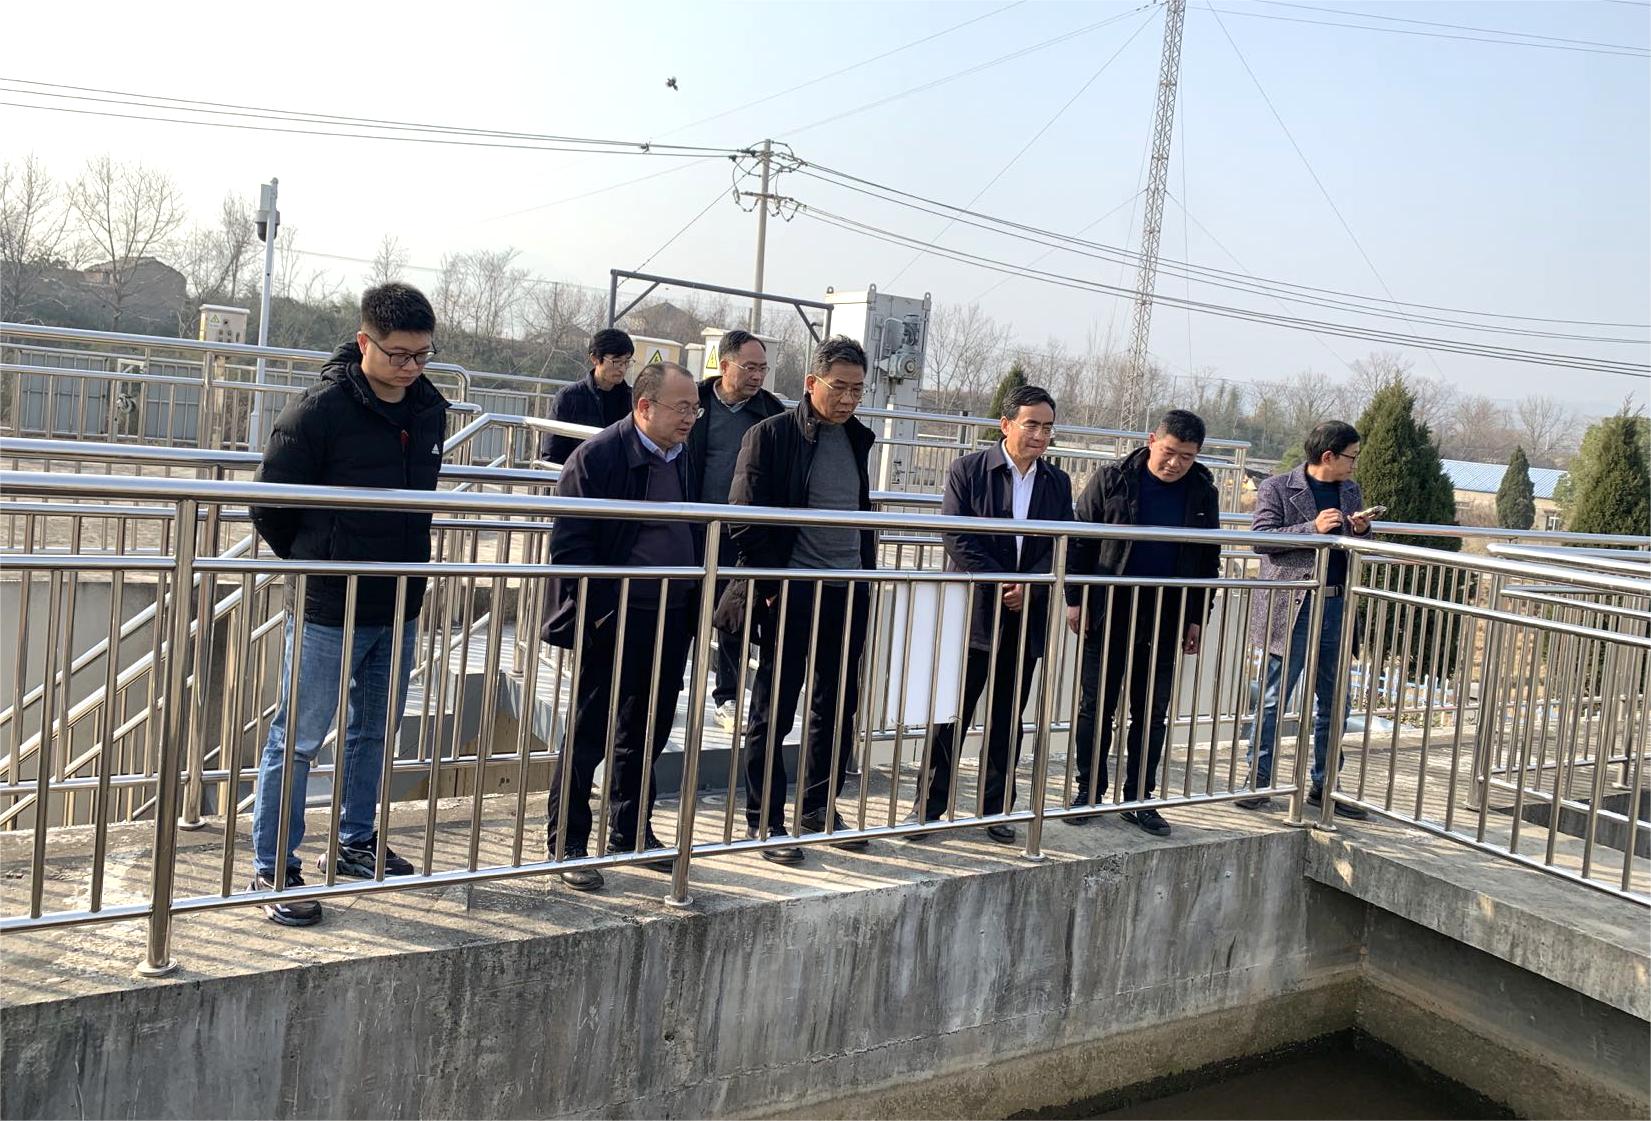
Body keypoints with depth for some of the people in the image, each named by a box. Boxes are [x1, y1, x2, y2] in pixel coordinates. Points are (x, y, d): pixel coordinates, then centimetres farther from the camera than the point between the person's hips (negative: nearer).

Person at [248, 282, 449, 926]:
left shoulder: (430, 410, 3)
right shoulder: (320, 411, -16)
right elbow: (270, 504, -9)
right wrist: (315, 565, 2)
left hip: (399, 607, 6)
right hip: (328, 611, -6)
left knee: (375, 732, 18)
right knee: (297, 740, 2)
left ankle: (356, 843, 35)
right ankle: (273, 869, 14)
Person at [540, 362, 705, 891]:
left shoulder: (685, 460, 9)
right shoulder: (597, 457, -12)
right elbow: (570, 543, -14)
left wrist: (693, 606, 8)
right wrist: (600, 613, -18)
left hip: (670, 621, 7)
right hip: (615, 622, -7)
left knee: (647, 733, 17)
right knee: (588, 735, 2)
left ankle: (631, 832, 31)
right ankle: (567, 845, 13)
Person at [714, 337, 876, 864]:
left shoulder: (856, 439, 13)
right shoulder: (772, 435, -7)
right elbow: (746, 519, -10)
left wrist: (867, 575, 14)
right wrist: (769, 586, -12)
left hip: (848, 593, 6)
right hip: (793, 594, -6)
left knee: (838, 707, 12)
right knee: (773, 711, 2)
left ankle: (819, 808, 26)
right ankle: (763, 821, 12)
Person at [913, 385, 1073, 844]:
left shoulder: (1058, 483, 9)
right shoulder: (968, 471, -3)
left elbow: (1060, 547, 5)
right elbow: (957, 539, -10)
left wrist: (1029, 587, -13)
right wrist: (1001, 585, -16)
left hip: (1026, 619, 4)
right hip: (973, 615, -3)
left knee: (1007, 722, 10)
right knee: (951, 715, 1)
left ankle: (996, 811, 20)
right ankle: (929, 806, 11)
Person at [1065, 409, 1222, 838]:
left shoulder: (1203, 493, 5)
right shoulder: (1112, 480, -3)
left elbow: (1208, 561, 12)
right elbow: (1079, 541, -1)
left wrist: (1196, 619, 8)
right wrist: (1075, 599, -6)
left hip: (1166, 621, 2)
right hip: (1108, 615, -2)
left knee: (1152, 713, 8)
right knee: (1096, 707, 5)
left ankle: (1139, 798, 18)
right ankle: (1089, 792, 17)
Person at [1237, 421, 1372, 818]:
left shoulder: (1351, 492, 14)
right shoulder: (1276, 488, -3)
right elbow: (1261, 538, -12)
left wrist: (1362, 532, -1)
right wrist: (1313, 528, -20)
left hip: (1337, 606, 6)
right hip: (1292, 606, -6)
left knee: (1334, 706, 10)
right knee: (1274, 699, -1)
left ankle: (1323, 786, 21)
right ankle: (1258, 781, 9)